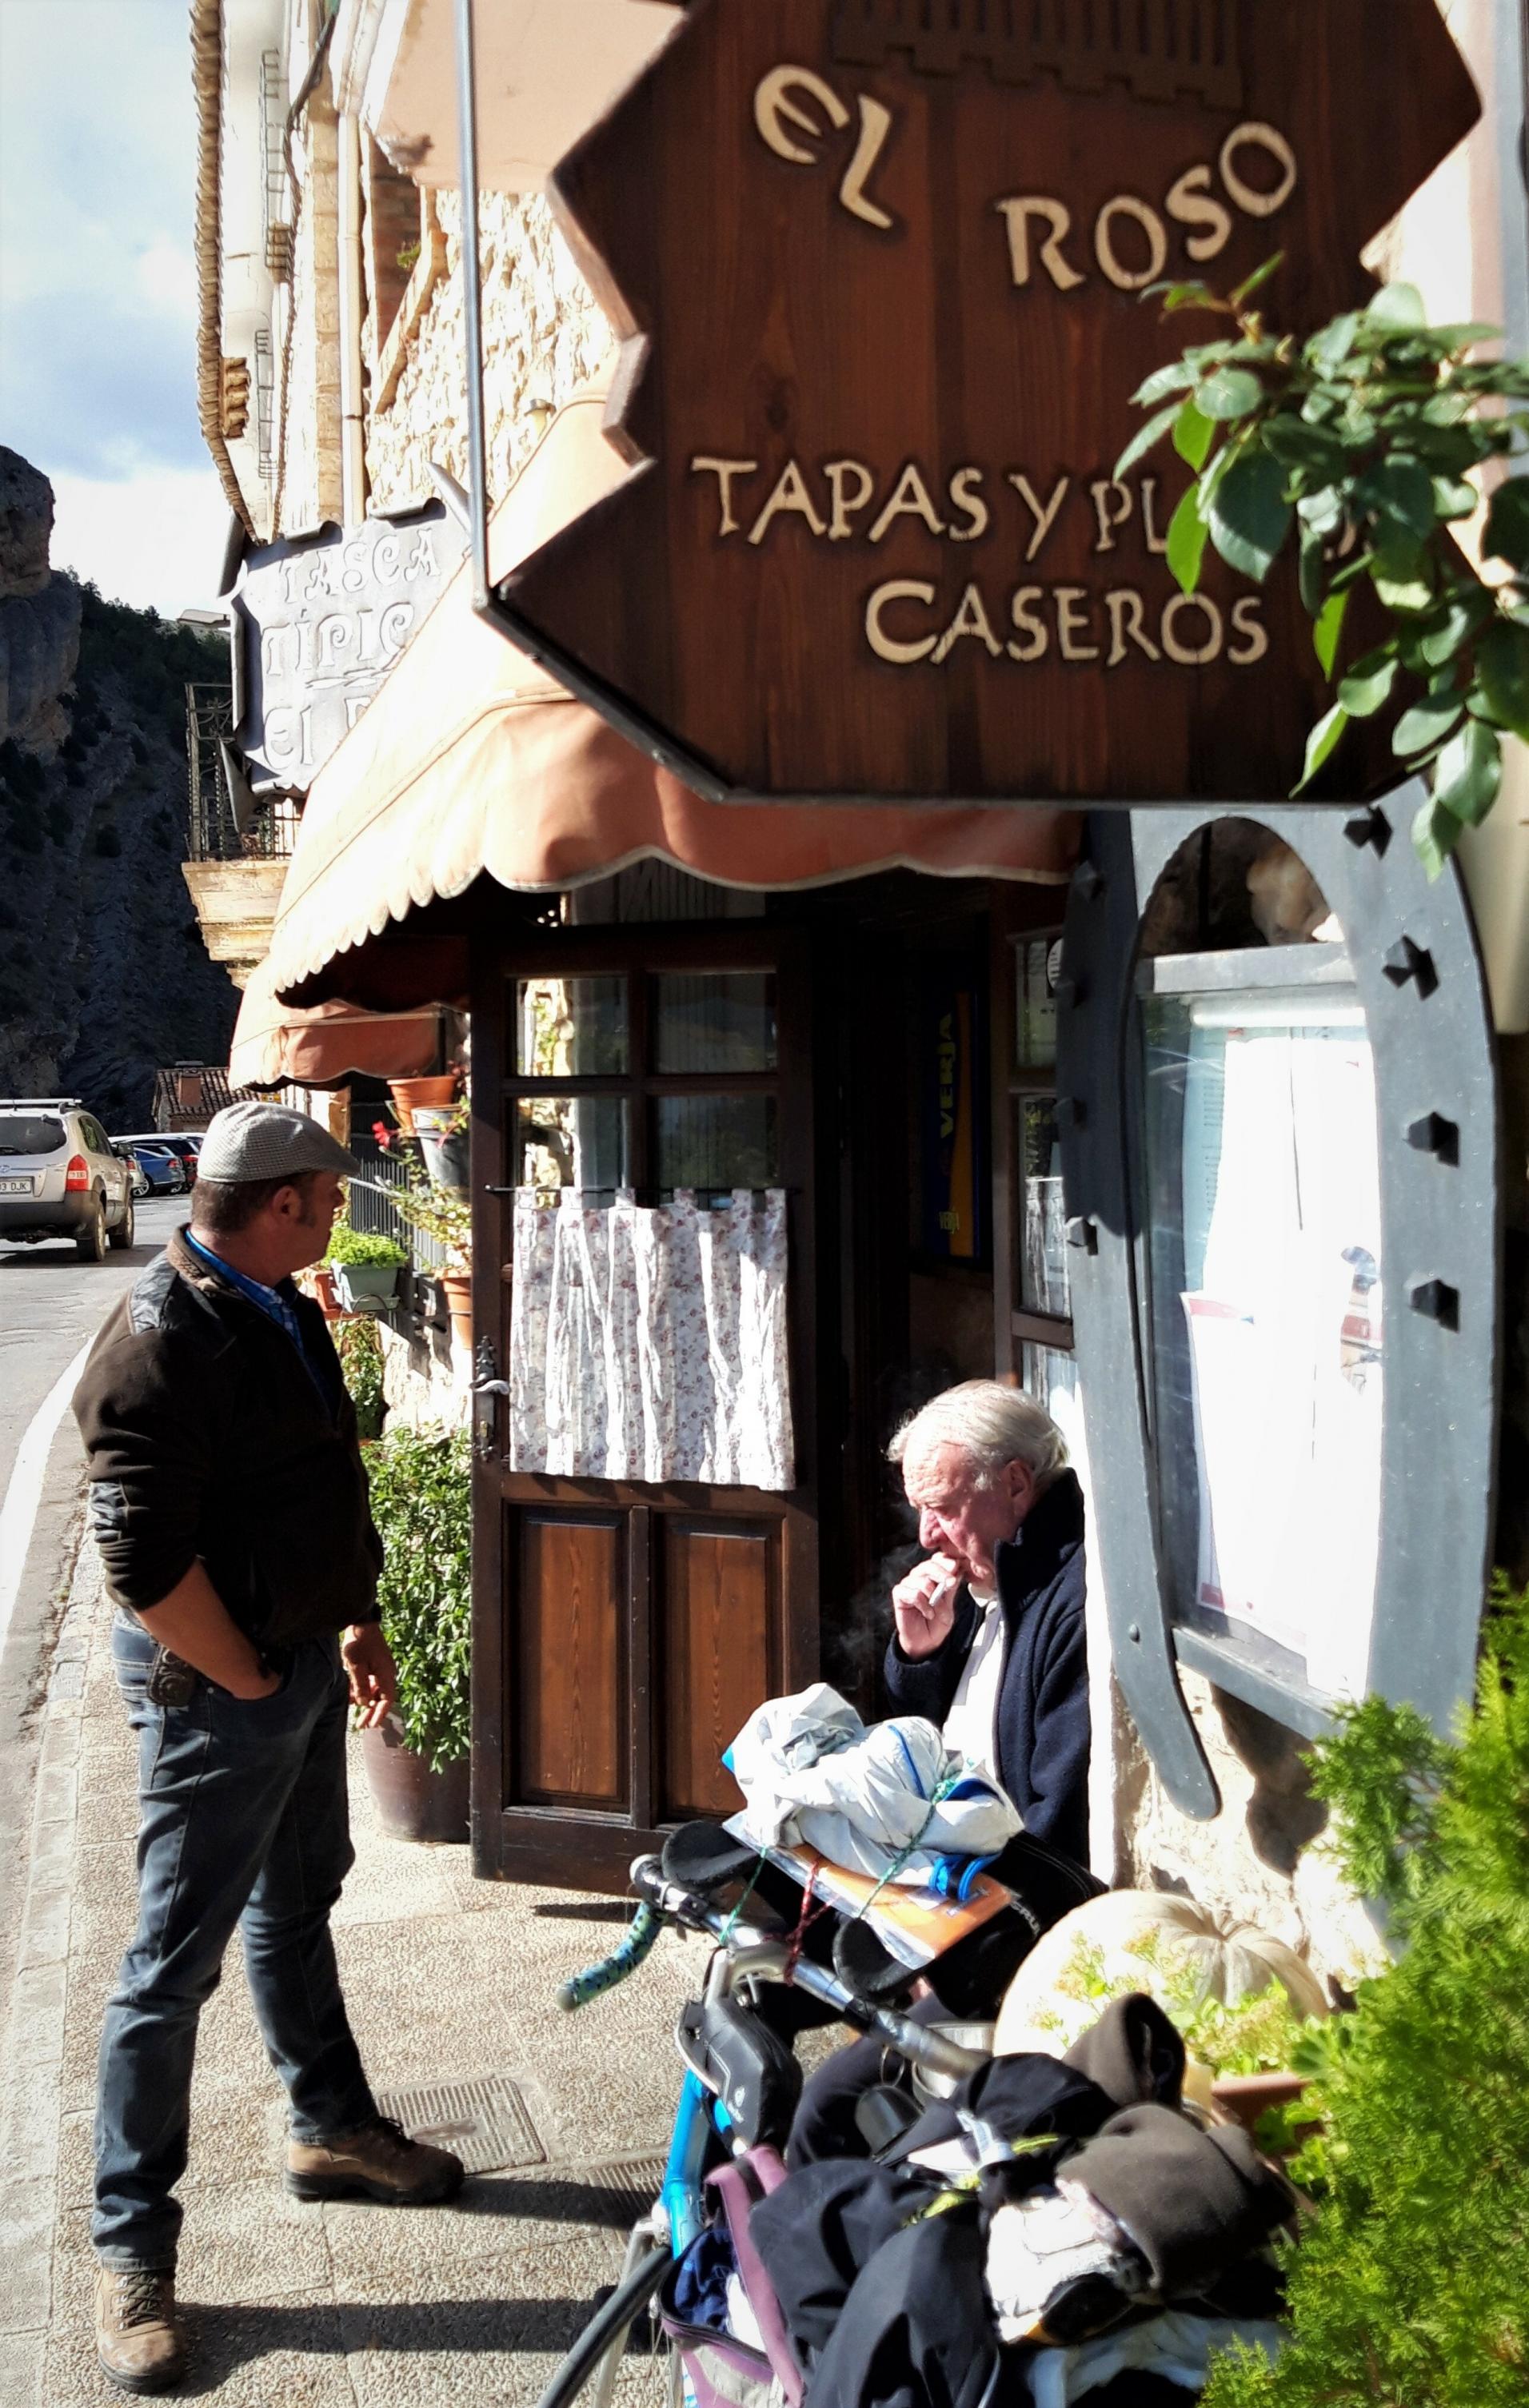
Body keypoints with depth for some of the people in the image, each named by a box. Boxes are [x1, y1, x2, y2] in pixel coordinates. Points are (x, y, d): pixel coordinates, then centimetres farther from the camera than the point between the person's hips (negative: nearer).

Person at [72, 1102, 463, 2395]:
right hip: (216, 1686, -9)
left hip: (302, 1663, 9)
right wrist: (252, 1685, -17)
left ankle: (333, 2128, 43)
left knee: (298, 1907, 24)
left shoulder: (282, 1313, 5)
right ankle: (131, 2246, 18)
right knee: (176, 1962, 3)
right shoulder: (160, 1346, -25)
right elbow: (145, 1567, -27)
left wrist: (357, 1623, 15)